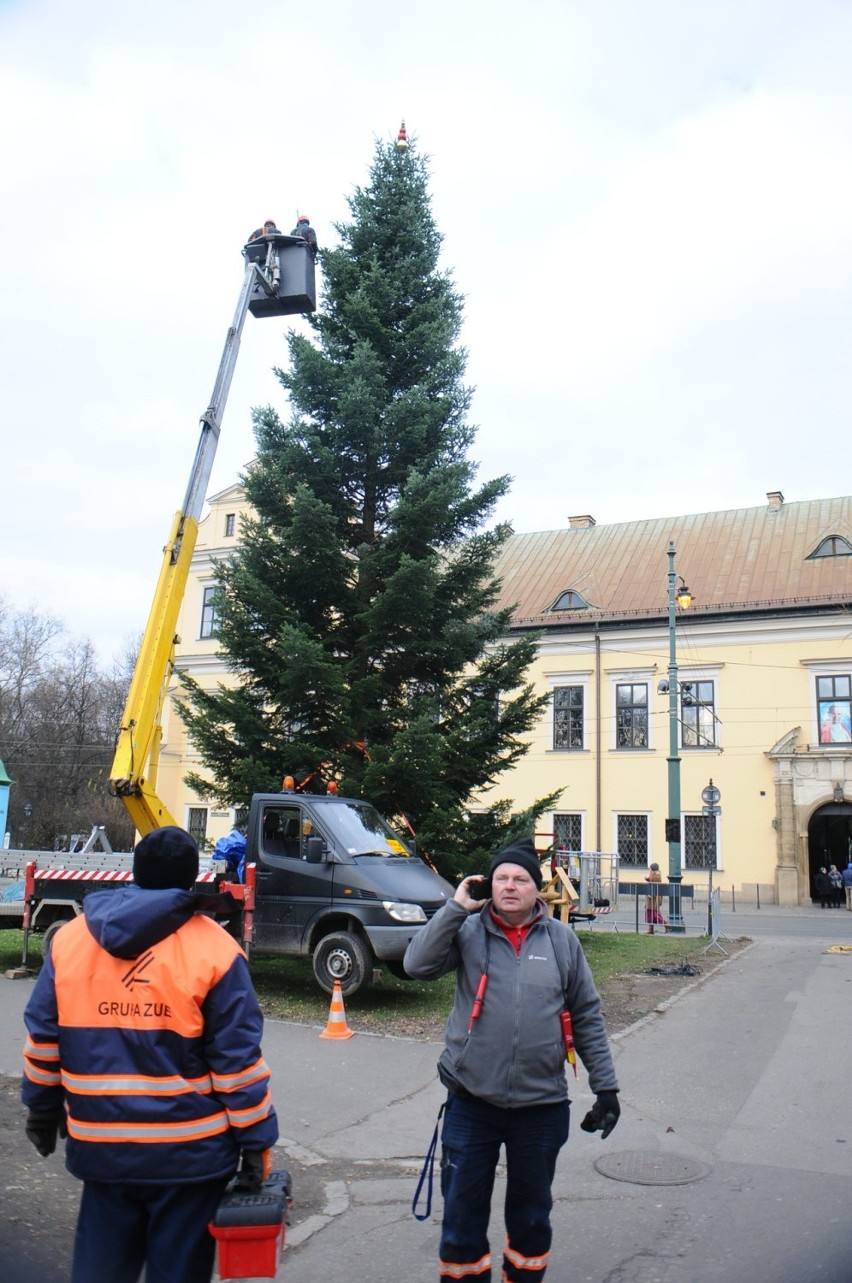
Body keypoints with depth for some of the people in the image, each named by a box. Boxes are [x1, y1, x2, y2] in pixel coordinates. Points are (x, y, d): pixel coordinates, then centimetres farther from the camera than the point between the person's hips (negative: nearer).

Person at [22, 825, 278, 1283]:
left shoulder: (69, 939, 0)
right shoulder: (214, 949, -12)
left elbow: (42, 1041, 6)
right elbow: (237, 1057, -11)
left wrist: (42, 1111, 19)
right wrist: (255, 1140, -3)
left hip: (100, 1147, 3)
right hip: (189, 1152, -3)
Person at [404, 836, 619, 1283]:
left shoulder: (561, 939, 1)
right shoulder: (468, 931, -3)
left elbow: (588, 1016, 6)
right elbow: (418, 964, -18)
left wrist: (605, 1086, 4)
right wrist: (457, 907, -19)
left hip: (541, 1106, 1)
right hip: (471, 1102, -1)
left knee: (531, 1216, 19)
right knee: (462, 1216, 11)